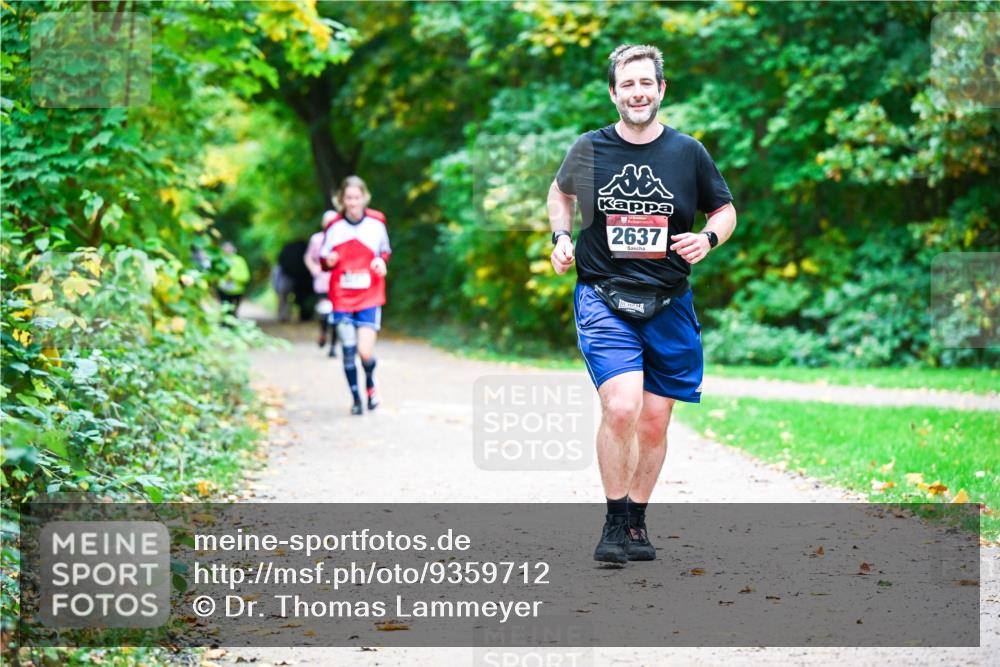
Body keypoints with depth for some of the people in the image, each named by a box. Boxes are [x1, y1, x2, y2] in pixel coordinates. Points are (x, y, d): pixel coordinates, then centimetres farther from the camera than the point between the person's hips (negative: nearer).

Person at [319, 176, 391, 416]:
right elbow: (323, 259, 6)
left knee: (365, 352, -10)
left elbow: (385, 250, 14)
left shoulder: (376, 222, -2)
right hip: (342, 298, 1)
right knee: (348, 351, 0)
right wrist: (328, 261, -17)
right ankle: (356, 398, 19)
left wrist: (382, 261, -8)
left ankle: (370, 384, 23)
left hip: (370, 298, -1)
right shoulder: (335, 226, -3)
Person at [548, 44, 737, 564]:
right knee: (621, 407, -20)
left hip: (668, 305, 2)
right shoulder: (589, 149, 1)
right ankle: (614, 522, -5)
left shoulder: (688, 152, 2)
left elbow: (725, 210, 13)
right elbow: (561, 192, 21)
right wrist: (561, 237, 4)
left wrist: (708, 238, -8)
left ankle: (637, 521, 26)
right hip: (603, 298, -2)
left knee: (654, 422, 7)